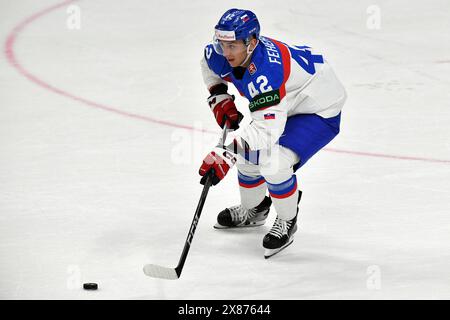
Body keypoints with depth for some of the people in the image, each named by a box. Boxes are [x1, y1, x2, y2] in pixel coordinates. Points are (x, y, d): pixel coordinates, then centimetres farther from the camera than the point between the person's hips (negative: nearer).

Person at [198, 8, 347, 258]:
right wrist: (220, 98, -1)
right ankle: (253, 211, 37)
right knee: (248, 154, 7)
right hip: (287, 104, 9)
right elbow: (209, 63, 12)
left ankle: (287, 221, 2)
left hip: (321, 110, -9)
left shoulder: (265, 71, -41)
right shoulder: (224, 56, -16)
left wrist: (224, 154, -51)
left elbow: (266, 129, -47)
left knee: (274, 163, -24)